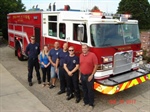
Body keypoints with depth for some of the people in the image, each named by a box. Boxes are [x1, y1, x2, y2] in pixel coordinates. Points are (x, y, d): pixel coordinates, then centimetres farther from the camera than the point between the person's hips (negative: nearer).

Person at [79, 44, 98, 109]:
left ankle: (91, 103, 18)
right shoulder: (81, 55, 5)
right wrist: (80, 75, 11)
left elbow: (95, 66, -12)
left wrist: (92, 75, -14)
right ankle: (85, 101, 32)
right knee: (84, 90, 16)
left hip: (89, 76, -5)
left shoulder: (92, 55, -13)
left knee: (90, 90, 4)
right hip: (82, 76, 5)